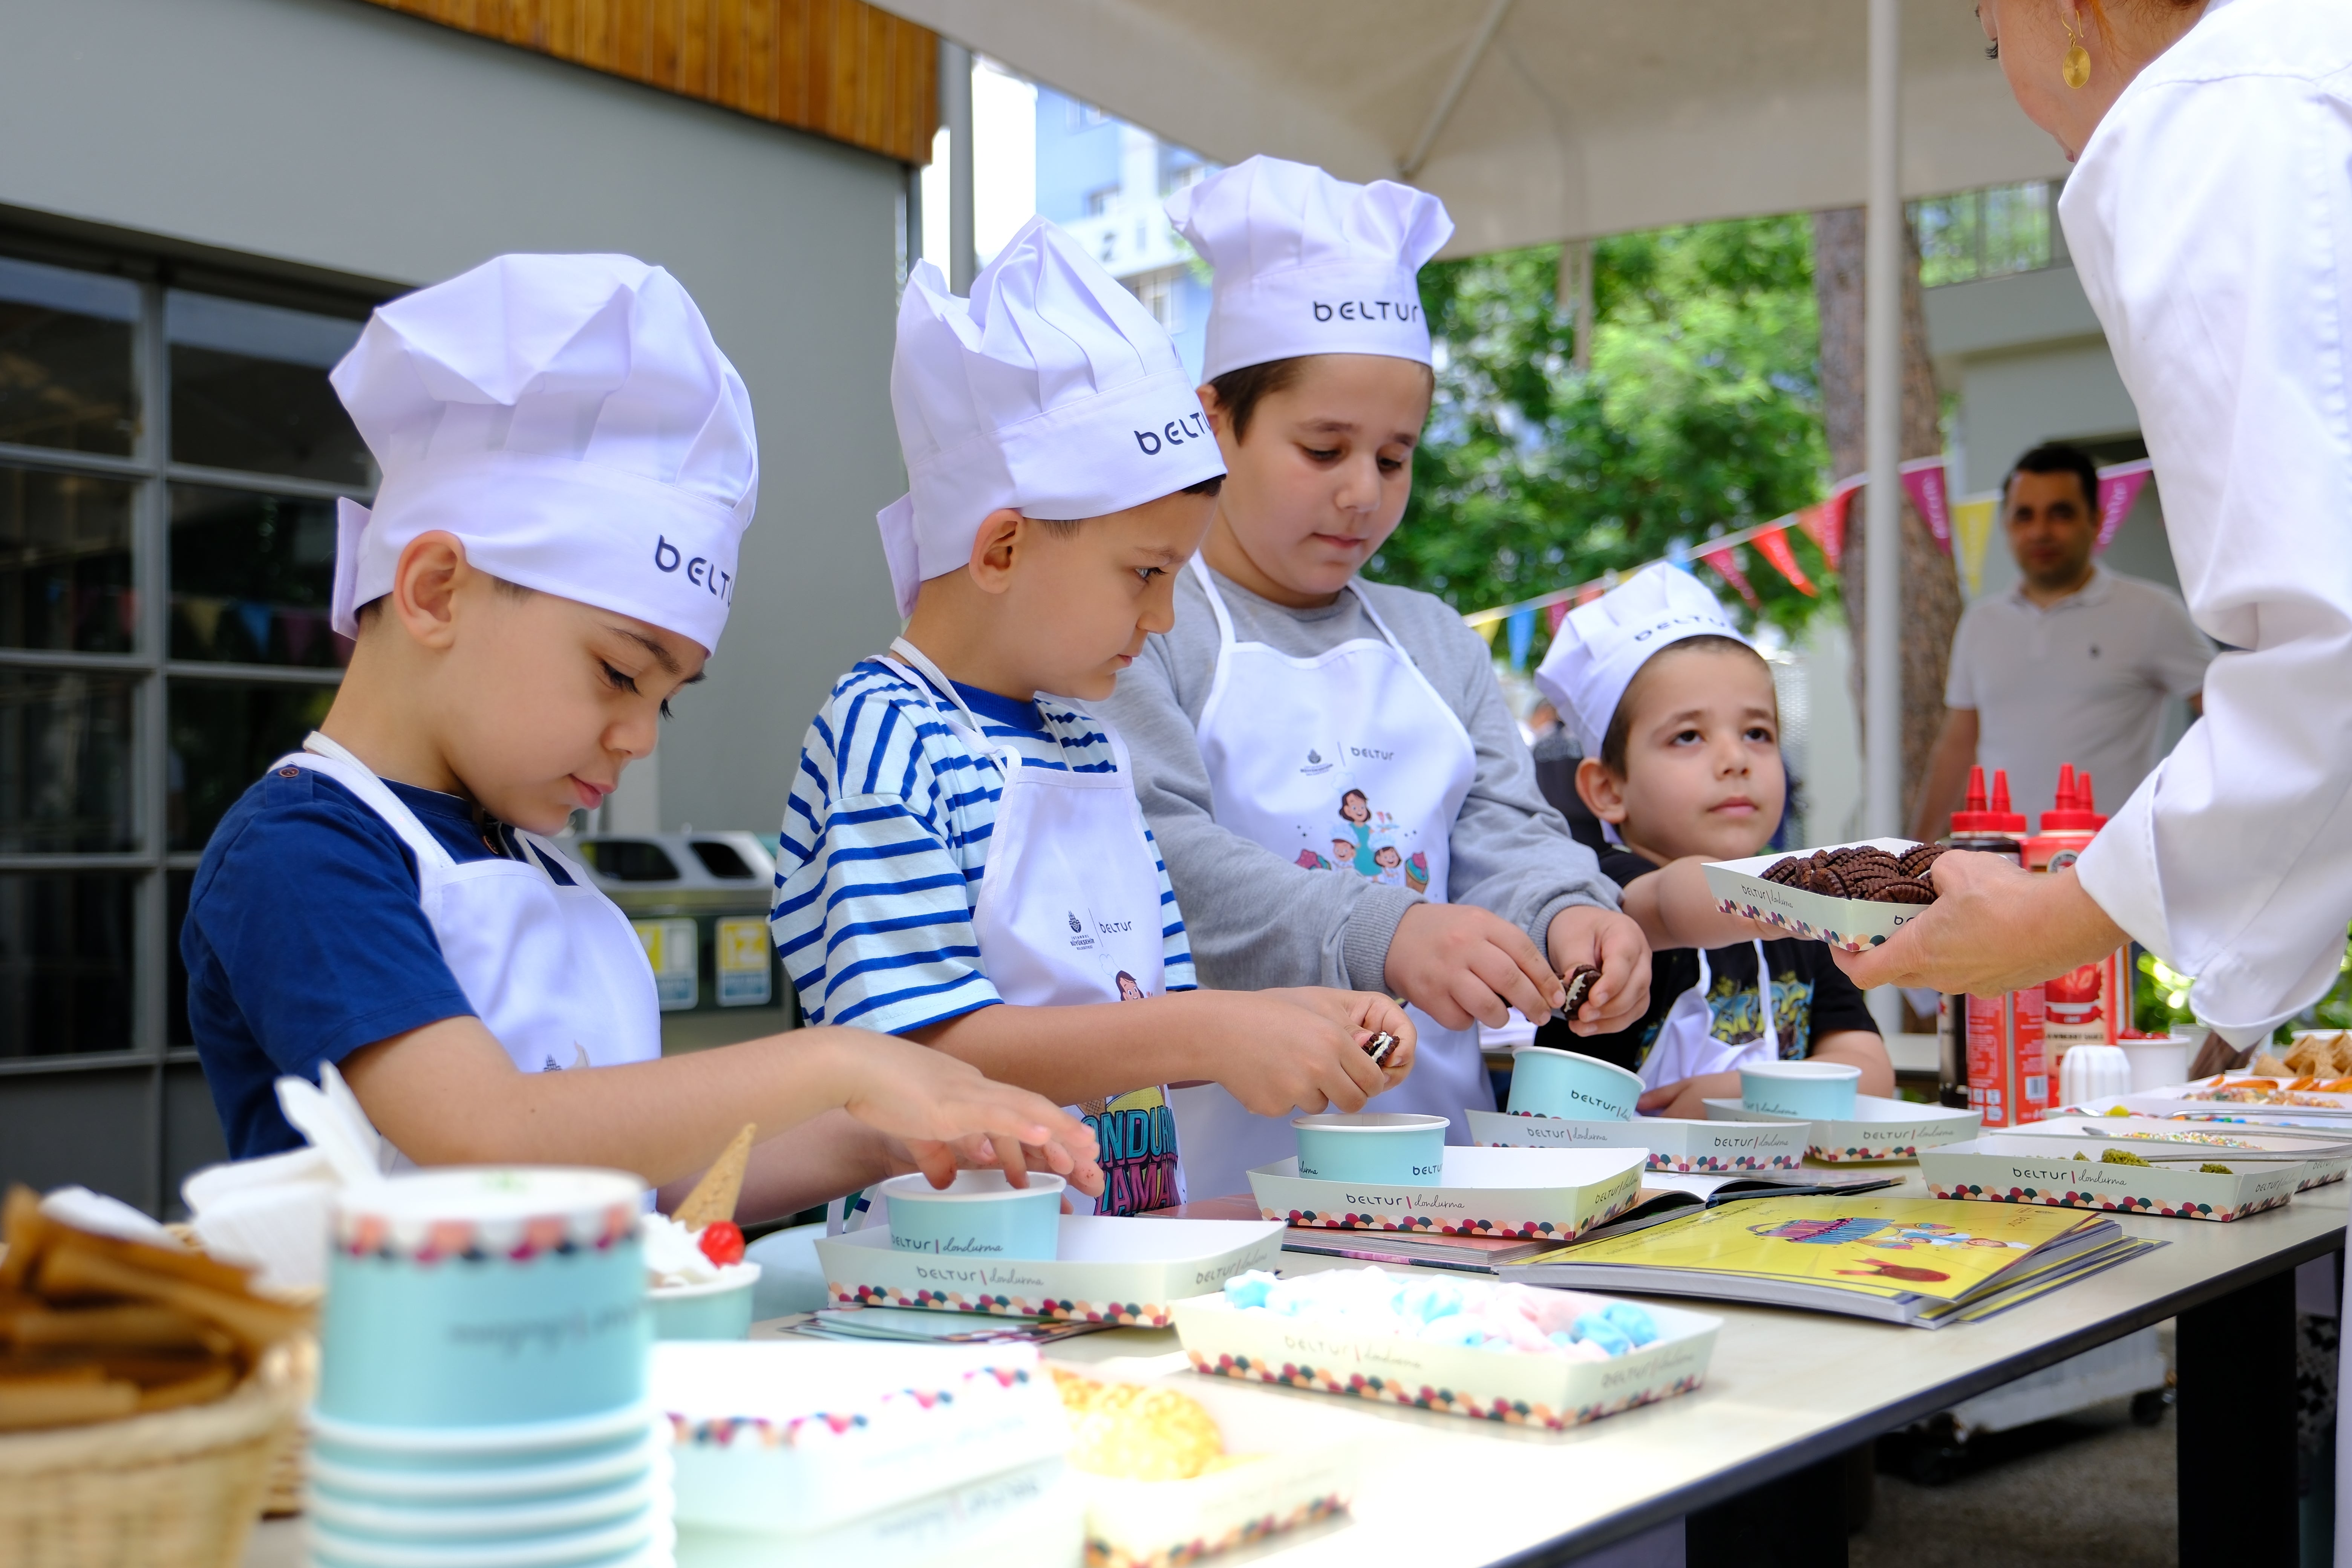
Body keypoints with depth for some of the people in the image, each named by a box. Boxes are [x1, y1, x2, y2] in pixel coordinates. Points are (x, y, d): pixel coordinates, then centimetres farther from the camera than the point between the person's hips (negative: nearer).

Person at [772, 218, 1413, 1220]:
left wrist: (1285, 1017, 5)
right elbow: (920, 1049, -17)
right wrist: (1204, 1037, -20)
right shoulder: (887, 738, -9)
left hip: (1126, 1233, 7)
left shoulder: (1088, 743, 16)